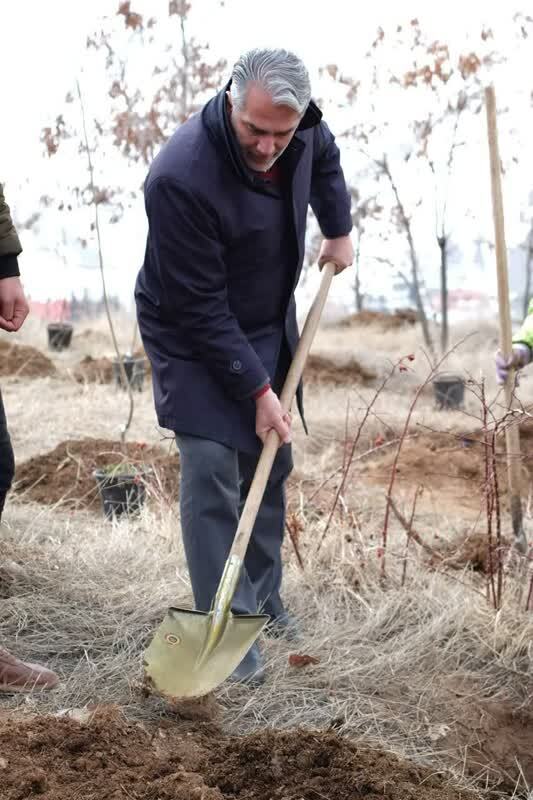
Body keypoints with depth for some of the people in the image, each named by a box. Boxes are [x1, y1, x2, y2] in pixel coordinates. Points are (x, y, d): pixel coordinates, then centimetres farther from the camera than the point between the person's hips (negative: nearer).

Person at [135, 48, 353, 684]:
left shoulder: (301, 127, -14)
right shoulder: (180, 179, -35)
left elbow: (325, 157, 16)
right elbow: (200, 309, -28)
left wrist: (338, 230, 12)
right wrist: (257, 390, -24)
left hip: (268, 328, 7)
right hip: (194, 340, -7)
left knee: (271, 465, 12)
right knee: (212, 476, -14)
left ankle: (263, 600, 27)